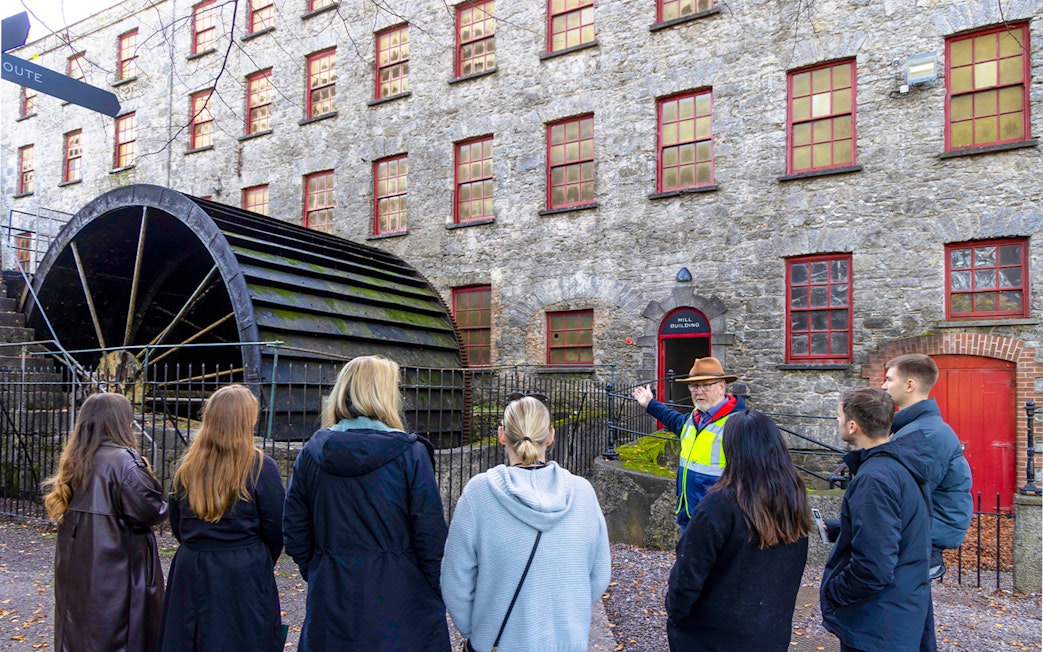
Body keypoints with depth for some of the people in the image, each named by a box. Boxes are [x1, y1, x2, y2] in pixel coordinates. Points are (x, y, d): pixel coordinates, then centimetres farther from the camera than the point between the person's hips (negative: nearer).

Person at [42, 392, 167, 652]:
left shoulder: (73, 460, 4)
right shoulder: (123, 460, -20)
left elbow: (55, 501, 14)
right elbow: (149, 511, -22)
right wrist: (161, 508, -2)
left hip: (74, 570, 8)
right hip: (118, 570, -7)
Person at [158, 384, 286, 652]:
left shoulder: (186, 466, 0)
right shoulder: (261, 467, -14)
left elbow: (176, 524, 11)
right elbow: (276, 529, -8)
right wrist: (262, 562, 10)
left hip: (190, 572, 4)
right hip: (244, 577, -4)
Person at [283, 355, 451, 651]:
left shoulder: (311, 453, -2)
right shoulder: (411, 453, -14)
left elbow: (295, 534, 4)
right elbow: (431, 537, -12)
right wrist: (438, 597, 0)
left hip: (330, 602, 4)